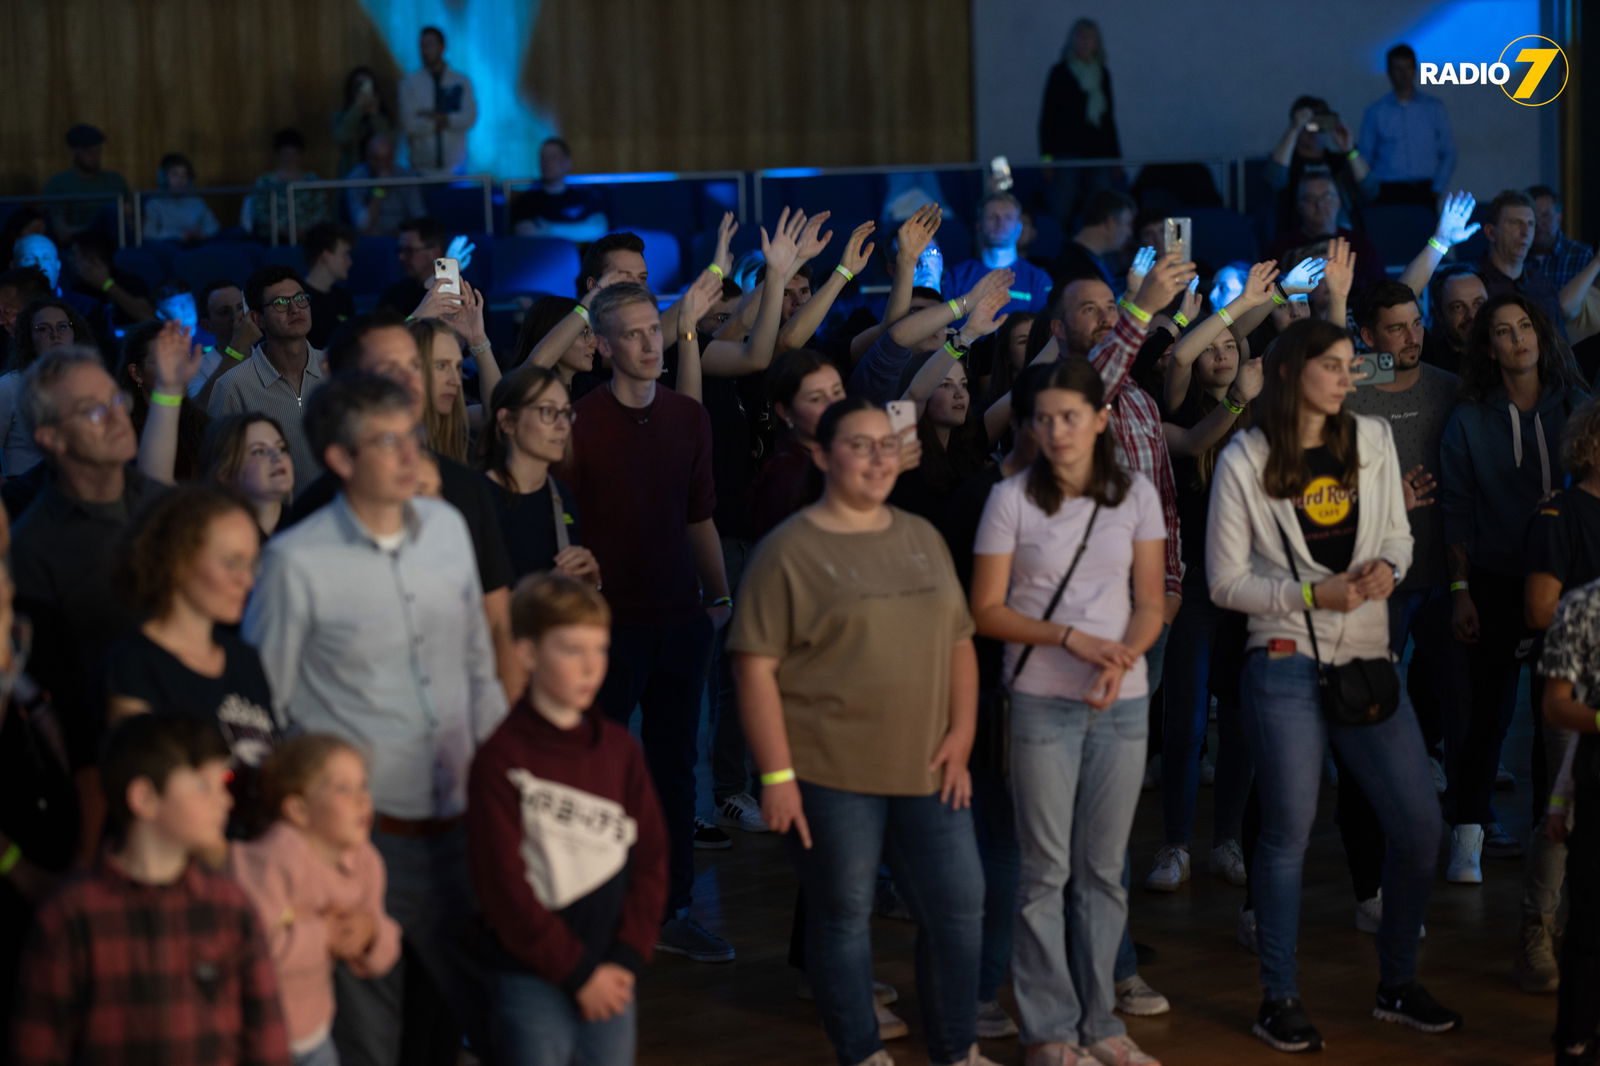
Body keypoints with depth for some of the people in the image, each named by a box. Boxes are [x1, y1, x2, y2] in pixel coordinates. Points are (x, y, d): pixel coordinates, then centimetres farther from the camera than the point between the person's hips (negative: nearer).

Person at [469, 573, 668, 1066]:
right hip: (534, 982, -5)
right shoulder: (500, 761, -11)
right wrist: (577, 972, -11)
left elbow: (650, 857, 6)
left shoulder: (620, 749, 5)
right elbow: (505, 888, -13)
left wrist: (627, 959, -5)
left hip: (610, 978, 5)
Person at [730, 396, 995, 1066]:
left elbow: (959, 642, 16)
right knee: (842, 916, 5)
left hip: (926, 769, 5)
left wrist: (960, 735, 4)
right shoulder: (790, 551, -7)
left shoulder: (922, 539, 11)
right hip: (830, 775, -5)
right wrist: (777, 773, -14)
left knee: (959, 906, 7)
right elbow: (756, 666, -10)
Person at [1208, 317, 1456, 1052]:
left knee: (1420, 825, 3)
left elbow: (1397, 534, 14)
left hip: (1368, 659, 4)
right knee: (1288, 832, 0)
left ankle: (1397, 985, 21)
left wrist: (1387, 566, -9)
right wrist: (1313, 594, -15)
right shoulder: (1245, 462, -5)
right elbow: (1225, 583, -4)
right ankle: (1279, 1000, 13)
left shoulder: (1372, 440, 6)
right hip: (1288, 665, -4)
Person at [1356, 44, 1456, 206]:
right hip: (1388, 192, -1)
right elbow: (1365, 155, 9)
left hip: (1424, 192, 1)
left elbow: (1448, 153, 11)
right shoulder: (1375, 112, 8)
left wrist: (1437, 188, 1)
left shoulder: (1434, 107, 11)